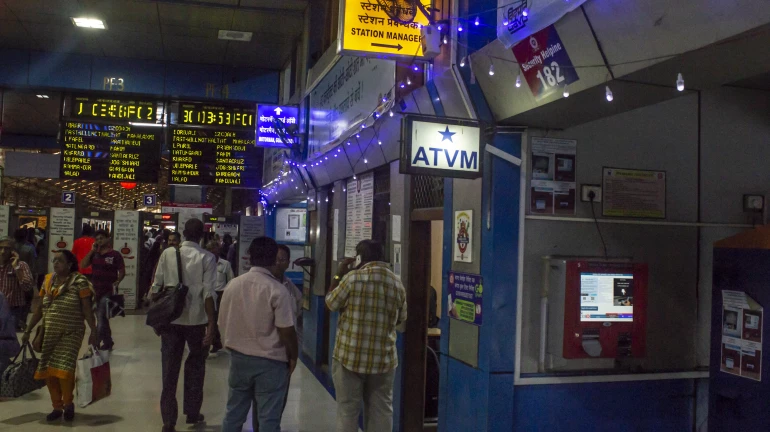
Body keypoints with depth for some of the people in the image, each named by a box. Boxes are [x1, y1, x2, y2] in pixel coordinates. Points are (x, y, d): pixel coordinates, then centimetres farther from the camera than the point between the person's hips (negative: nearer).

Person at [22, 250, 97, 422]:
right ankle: (57, 407, 20)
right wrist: (28, 330, 15)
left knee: (63, 369, -13)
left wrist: (93, 331, -13)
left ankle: (68, 403, 11)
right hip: (49, 333, 6)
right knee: (48, 371, 4)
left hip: (71, 333, -5)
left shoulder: (79, 282, -9)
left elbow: (87, 309, -9)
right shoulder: (48, 280, 8)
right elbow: (39, 308, 15)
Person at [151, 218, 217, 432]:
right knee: (195, 366, 18)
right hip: (196, 319, -1)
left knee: (170, 369, 8)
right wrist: (211, 324, -9)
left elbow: (157, 287, 1)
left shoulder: (167, 253, 1)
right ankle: (192, 413, 25)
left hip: (170, 318, 2)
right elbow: (208, 293, -11)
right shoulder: (207, 258, -6)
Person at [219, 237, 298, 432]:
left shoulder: (233, 285, -1)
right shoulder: (278, 290, -16)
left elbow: (223, 323, 8)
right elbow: (287, 331, -15)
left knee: (234, 413, 17)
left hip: (238, 357, 5)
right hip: (270, 361, -5)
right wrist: (293, 357, 1)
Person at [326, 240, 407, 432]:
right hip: (384, 358, 4)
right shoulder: (397, 283, 2)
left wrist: (339, 275, 8)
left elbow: (331, 304, 0)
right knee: (381, 409, 11)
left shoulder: (353, 277, -13)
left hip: (350, 356, -3)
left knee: (347, 409, 7)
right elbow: (401, 319, 13)